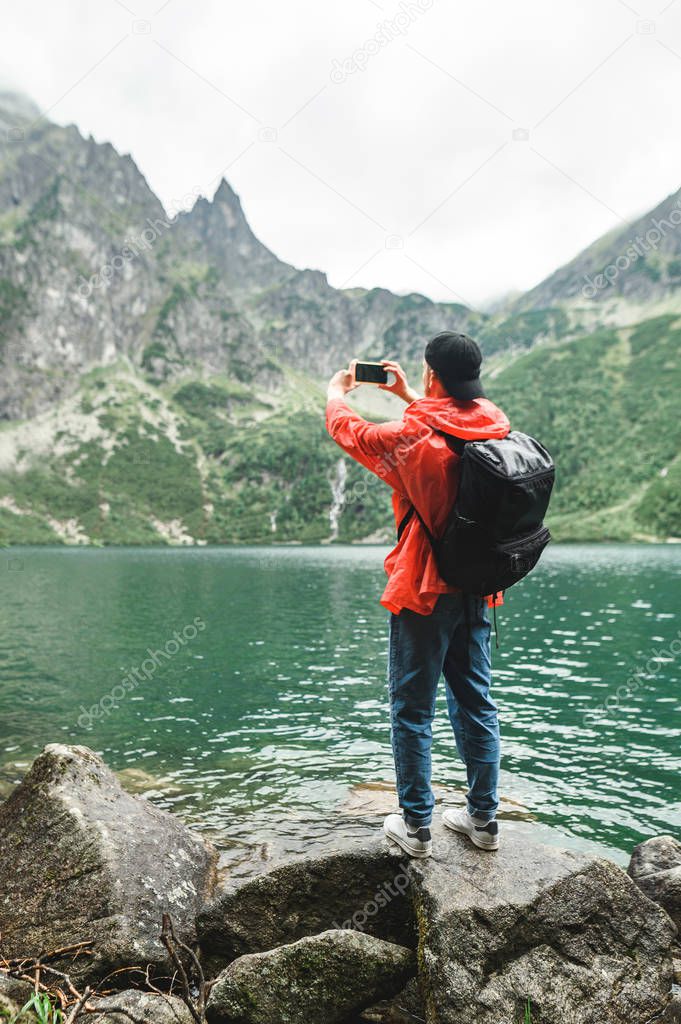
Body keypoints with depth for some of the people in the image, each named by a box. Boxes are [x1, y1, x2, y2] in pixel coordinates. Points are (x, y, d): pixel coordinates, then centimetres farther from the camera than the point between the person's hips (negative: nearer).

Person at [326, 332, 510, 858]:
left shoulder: (413, 436, -18)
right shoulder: (494, 426, -1)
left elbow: (348, 429, 0)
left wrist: (336, 390, 20)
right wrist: (407, 396, 31)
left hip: (424, 593, -6)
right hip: (477, 590, 6)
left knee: (413, 709, 8)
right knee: (476, 702, 17)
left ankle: (416, 826, 20)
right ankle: (484, 818, 30)